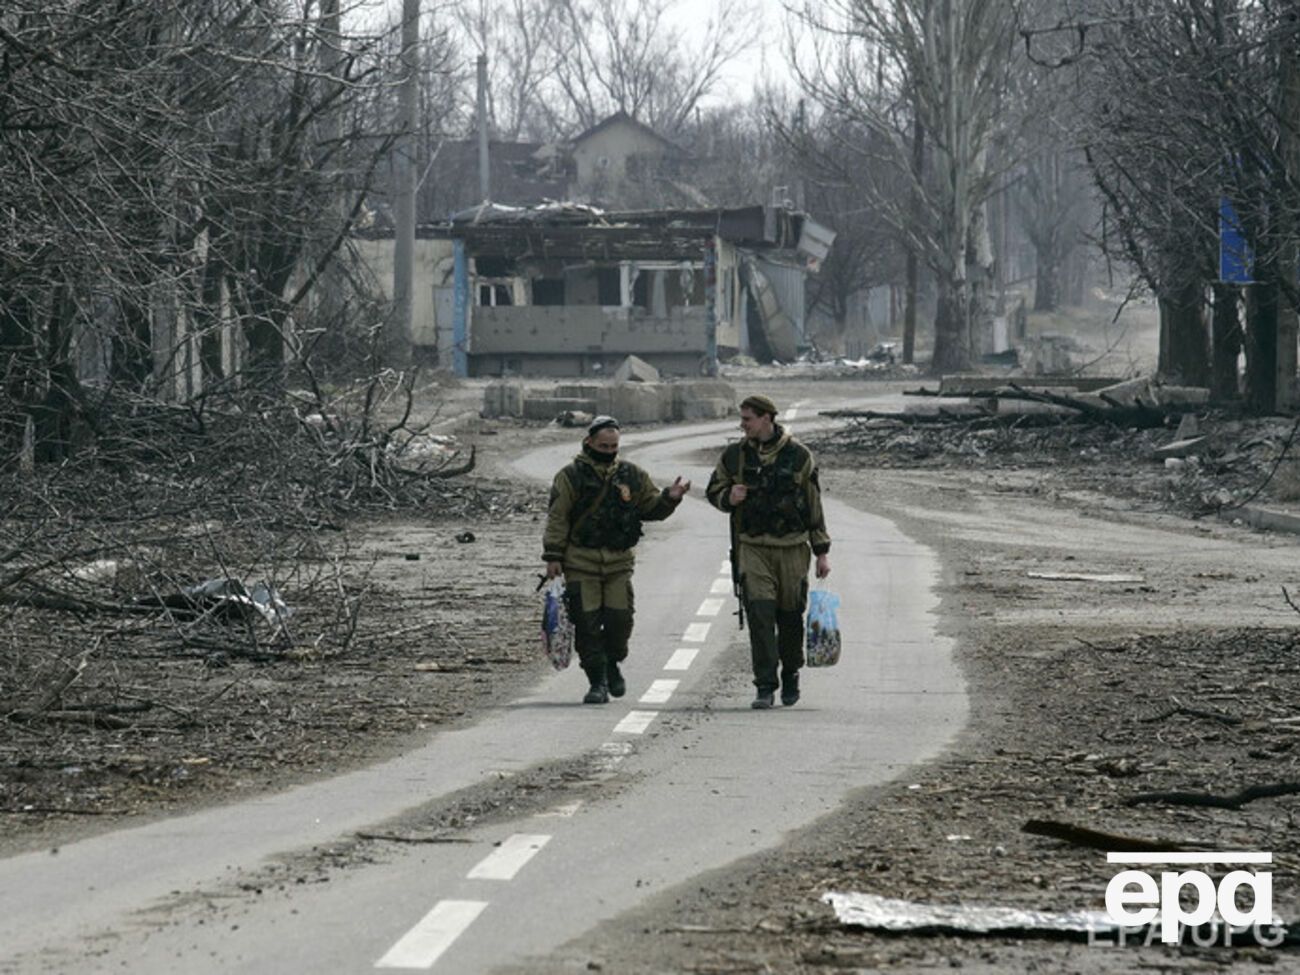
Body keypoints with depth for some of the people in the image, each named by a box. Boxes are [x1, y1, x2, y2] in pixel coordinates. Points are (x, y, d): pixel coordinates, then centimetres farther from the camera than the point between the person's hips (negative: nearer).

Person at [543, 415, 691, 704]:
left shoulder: (632, 476, 10)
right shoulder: (571, 477, 0)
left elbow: (651, 509, 16)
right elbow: (557, 518, -2)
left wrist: (669, 498, -4)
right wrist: (553, 556, -7)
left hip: (619, 562, 2)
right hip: (581, 563, -2)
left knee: (620, 620, -3)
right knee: (587, 624, -3)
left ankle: (612, 664, 25)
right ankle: (598, 682, 7)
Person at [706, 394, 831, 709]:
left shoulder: (799, 456, 1)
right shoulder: (734, 455, 5)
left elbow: (814, 505, 7)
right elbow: (714, 491, 18)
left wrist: (822, 552, 7)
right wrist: (728, 498, -7)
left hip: (792, 549, 0)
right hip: (752, 549, 0)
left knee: (790, 616, 7)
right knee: (760, 614, -12)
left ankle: (790, 677, 29)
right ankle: (765, 686, -12)